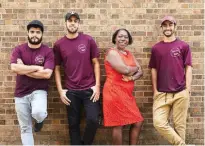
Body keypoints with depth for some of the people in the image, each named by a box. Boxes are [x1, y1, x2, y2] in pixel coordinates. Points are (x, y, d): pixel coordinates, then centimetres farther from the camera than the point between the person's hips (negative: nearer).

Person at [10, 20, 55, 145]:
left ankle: (40, 119, 6)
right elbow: (14, 68, -17)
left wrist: (24, 70, -13)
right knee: (25, 129, 8)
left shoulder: (48, 51, -5)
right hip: (21, 94, 3)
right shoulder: (18, 50, 1)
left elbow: (47, 74, -18)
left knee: (38, 113, -32)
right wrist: (36, 67, -15)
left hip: (39, 91, -2)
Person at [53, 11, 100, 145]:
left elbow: (96, 63, 3)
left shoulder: (88, 40, 0)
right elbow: (57, 69, 6)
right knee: (73, 124, 8)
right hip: (71, 91, 1)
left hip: (89, 89, -1)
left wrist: (97, 85, -4)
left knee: (93, 120, -6)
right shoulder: (59, 44, 2)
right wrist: (60, 90, -1)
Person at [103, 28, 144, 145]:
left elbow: (140, 72, 10)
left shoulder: (129, 54, 17)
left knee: (138, 122, 9)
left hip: (127, 93, 8)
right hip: (115, 92, -8)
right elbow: (125, 70, -21)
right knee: (118, 125, -1)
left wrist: (132, 77, -11)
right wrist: (135, 68, 0)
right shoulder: (112, 52, -8)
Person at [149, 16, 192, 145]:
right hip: (162, 93, 2)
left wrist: (187, 89, -5)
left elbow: (188, 68, 2)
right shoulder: (156, 48, 9)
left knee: (179, 124, 4)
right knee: (159, 122, -8)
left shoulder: (184, 46, 3)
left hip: (181, 93, -2)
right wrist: (155, 90, 4)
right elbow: (154, 70, 10)